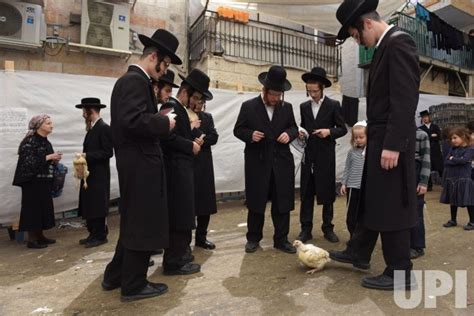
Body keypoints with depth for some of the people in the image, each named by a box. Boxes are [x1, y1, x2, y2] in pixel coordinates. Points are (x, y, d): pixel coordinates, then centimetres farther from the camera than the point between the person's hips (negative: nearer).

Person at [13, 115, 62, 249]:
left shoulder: (45, 142, 11)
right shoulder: (29, 141, -13)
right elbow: (29, 161, -22)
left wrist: (54, 160, 0)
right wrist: (49, 157, -20)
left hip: (44, 181, 8)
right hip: (32, 182, -8)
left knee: (43, 207, 12)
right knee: (33, 208, -2)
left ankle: (40, 235, 22)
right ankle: (32, 239, 7)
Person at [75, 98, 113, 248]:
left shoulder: (104, 128, -13)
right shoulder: (92, 129, 15)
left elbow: (108, 152, -18)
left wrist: (87, 156, -19)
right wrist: (84, 157, 3)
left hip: (99, 175, -9)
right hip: (89, 174, 9)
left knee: (97, 206, -1)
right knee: (89, 206, 13)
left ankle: (100, 236, 11)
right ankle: (93, 234, 23)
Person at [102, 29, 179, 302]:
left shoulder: (131, 79, 17)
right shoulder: (136, 80, -14)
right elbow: (133, 120, -27)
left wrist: (159, 123, 9)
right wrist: (164, 123, -15)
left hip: (135, 161, 11)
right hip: (141, 163, -11)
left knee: (133, 221, 20)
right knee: (142, 223, 1)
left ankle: (116, 276, 33)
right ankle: (134, 285, 17)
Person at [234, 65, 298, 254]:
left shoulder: (287, 107, 8)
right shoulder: (248, 106, 0)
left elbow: (294, 128, 15)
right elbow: (238, 129, 2)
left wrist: (289, 134, -8)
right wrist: (250, 135, -18)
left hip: (281, 162, 3)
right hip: (257, 162, -2)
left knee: (282, 203, 6)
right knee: (256, 202, 7)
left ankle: (281, 240, 20)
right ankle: (253, 238, 23)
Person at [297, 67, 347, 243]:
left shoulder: (333, 105, -1)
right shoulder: (304, 106, 10)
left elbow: (343, 129, 1)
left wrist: (329, 132, -17)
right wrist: (300, 132, -3)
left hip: (326, 155, -3)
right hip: (308, 155, 3)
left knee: (327, 192, 6)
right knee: (306, 193, 4)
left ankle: (328, 228, 19)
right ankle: (306, 229, 11)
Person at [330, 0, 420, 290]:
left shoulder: (398, 42, -12)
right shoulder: (385, 47, 17)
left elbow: (405, 99, -21)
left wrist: (393, 145, -25)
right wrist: (380, 142, 17)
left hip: (391, 142, -10)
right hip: (380, 139, 10)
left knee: (391, 206, -1)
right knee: (370, 200, 17)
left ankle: (401, 274, 14)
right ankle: (358, 253, 32)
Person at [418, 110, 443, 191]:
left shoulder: (435, 127, 11)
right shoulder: (420, 129, 7)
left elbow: (439, 137, -1)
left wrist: (428, 137, -10)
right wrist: (432, 136, -8)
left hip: (436, 151, 1)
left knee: (440, 169, 1)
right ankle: (429, 185, 8)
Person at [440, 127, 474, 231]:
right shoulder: (452, 149, 10)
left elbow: (463, 160, -22)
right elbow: (446, 162, 0)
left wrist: (452, 159, -7)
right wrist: (457, 161, -14)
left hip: (464, 180, -6)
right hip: (451, 179, 6)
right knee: (453, 201, 15)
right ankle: (453, 220, 27)